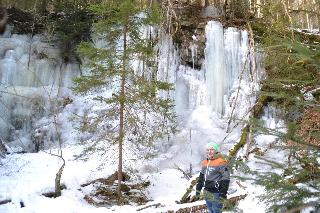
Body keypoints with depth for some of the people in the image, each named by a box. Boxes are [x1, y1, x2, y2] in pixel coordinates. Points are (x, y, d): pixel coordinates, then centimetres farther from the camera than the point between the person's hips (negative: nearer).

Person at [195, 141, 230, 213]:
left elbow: (226, 179, -15)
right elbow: (201, 177, 20)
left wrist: (223, 193, -18)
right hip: (207, 193, 8)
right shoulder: (204, 163, 10)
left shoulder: (221, 162, -13)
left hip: (216, 193, -7)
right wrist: (198, 189, 18)